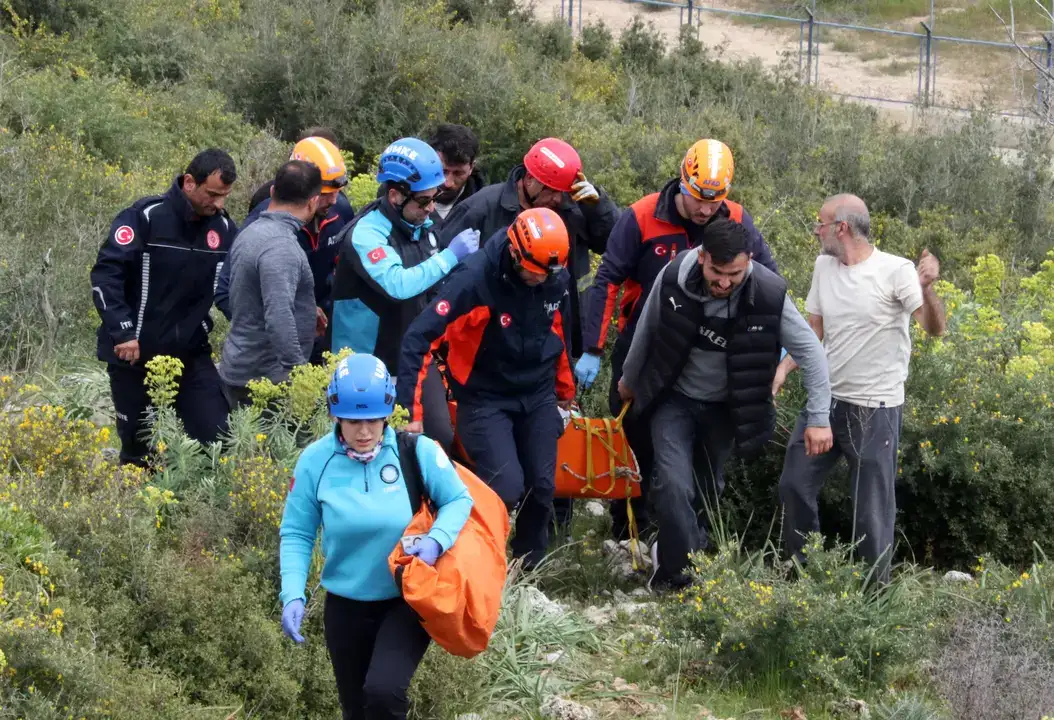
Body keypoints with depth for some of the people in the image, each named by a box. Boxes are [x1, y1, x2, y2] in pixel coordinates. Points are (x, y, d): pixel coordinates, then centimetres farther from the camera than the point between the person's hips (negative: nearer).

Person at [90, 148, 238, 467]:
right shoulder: (145, 217, -15)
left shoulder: (223, 227, 1)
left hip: (191, 352, 4)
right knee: (138, 448, 6)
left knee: (216, 438, -2)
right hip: (135, 353, -4)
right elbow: (105, 273, -17)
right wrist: (122, 331, -24)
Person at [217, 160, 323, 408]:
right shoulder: (281, 247, -20)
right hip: (265, 379, -10)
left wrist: (306, 312, 32)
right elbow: (279, 318, -30)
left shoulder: (251, 233, 12)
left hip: (240, 368, 10)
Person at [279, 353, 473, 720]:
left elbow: (459, 500, -3)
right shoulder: (316, 460, -10)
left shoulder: (417, 451, -14)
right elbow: (297, 534, -3)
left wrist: (437, 540, -24)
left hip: (407, 601, -3)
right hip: (346, 606, 3)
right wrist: (293, 595, -16)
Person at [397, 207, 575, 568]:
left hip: (538, 396, 5)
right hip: (486, 399, -5)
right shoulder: (475, 280, -26)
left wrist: (564, 390, 25)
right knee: (506, 488, -18)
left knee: (541, 487, 4)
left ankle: (531, 569, 26)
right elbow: (419, 338, -26)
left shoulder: (557, 280, -8)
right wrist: (410, 411, -29)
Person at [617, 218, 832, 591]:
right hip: (674, 399, -1)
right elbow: (646, 331, -3)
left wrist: (818, 418, -17)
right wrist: (629, 380, 13)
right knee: (673, 485, -19)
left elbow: (810, 352, -15)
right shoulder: (673, 279, -24)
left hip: (723, 407, 1)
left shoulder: (768, 294, -26)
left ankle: (671, 558, 40)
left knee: (707, 491, 15)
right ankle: (697, 574, -10)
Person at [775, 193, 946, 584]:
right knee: (794, 485, 12)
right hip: (825, 400, 7)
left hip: (875, 409, -6)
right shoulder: (823, 266, 4)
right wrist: (784, 367, -5)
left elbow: (935, 328, -23)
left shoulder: (895, 271, -15)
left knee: (872, 508, 0)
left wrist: (926, 289, -43)